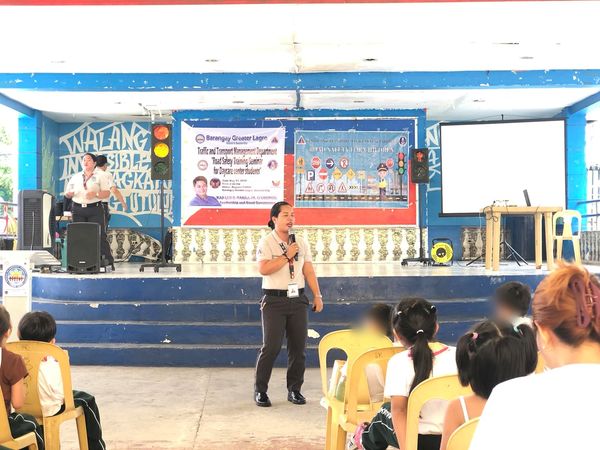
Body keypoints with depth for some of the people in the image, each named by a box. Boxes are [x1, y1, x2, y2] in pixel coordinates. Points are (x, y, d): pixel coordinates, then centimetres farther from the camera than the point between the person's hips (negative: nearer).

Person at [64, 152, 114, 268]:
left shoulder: (101, 175, 5)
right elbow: (67, 193, 18)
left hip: (95, 209, -4)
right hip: (78, 210, 4)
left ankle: (108, 262, -8)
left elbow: (107, 193, -3)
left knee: (100, 235, -9)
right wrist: (69, 194, -6)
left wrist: (95, 194, -20)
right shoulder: (76, 176, 16)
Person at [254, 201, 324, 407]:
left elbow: (309, 271, 13)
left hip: (298, 299, 5)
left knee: (298, 347, 6)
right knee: (271, 347, -6)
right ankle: (260, 390, 8)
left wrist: (317, 295, 7)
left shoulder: (301, 243, 13)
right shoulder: (266, 242, -4)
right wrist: (287, 256, -17)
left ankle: (294, 390, 18)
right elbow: (263, 269, -17)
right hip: (275, 300, -5)